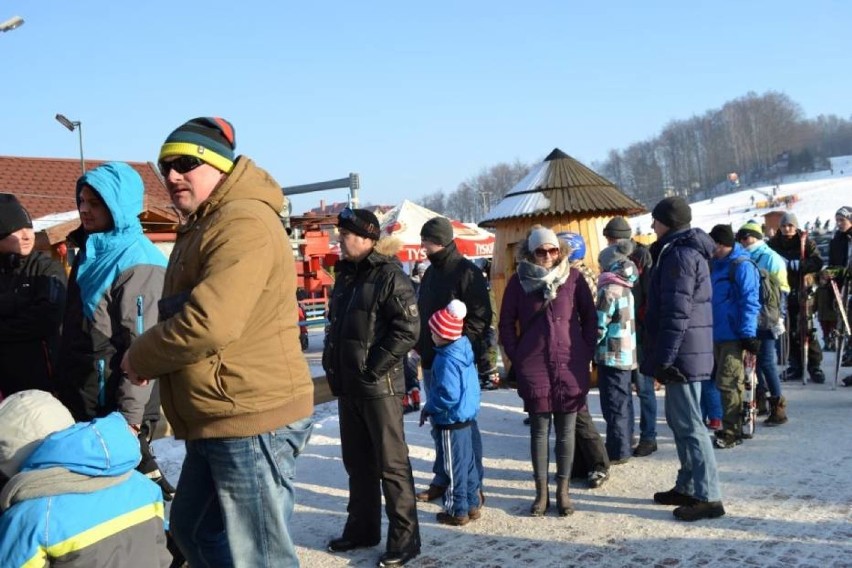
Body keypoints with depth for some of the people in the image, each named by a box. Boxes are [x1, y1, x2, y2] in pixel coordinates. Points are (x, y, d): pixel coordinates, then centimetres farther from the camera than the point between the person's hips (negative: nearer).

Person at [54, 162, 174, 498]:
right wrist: (64, 388, 18)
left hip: (114, 406, -9)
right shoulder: (90, 253, 11)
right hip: (82, 401, 9)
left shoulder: (138, 264, -16)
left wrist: (129, 418, -21)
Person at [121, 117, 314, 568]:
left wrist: (139, 357, -10)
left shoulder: (242, 224, -17)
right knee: (193, 530, 24)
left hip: (251, 419, -11)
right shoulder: (204, 226, 19)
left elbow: (210, 322, -26)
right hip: (217, 423, 11)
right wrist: (149, 359, 5)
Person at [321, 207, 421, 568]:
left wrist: (373, 369, -17)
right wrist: (332, 366, 10)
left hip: (379, 386, -8)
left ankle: (404, 538, 6)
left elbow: (407, 330, -19)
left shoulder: (390, 276, -11)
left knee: (391, 464, -2)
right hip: (348, 386, 8)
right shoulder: (345, 276, 14)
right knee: (356, 461, 16)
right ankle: (362, 528, 28)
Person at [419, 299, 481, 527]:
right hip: (465, 416, 9)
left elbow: (448, 395, -27)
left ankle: (457, 510, 12)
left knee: (455, 466, 2)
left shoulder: (446, 360, -22)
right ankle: (473, 505, 27)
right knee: (468, 461, 17)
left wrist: (428, 409, -12)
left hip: (451, 422, -9)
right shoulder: (464, 351, 4)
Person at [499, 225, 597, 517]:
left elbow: (590, 317, 7)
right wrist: (515, 357, 2)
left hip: (571, 366, 0)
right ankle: (541, 492, 16)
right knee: (539, 430, 6)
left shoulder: (573, 277, 0)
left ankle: (563, 491, 18)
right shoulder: (519, 281, 1)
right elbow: (507, 322, 7)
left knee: (566, 430, 7)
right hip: (534, 367, 0)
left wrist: (587, 353, 3)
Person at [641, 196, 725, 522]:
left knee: (688, 424, -6)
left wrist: (664, 358, -21)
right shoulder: (688, 250, 17)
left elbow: (676, 312, -21)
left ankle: (708, 497, -2)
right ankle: (688, 487, 25)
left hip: (682, 353, -10)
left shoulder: (679, 254, -15)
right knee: (679, 420, 17)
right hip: (689, 352, 10)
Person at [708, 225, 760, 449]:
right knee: (726, 382, 15)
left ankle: (732, 432, 0)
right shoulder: (715, 265, 14)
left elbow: (750, 302, -15)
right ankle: (732, 427, 25)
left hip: (734, 336, -9)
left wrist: (748, 334, -19)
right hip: (718, 334, 9)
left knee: (728, 383, -8)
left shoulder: (742, 266, -11)